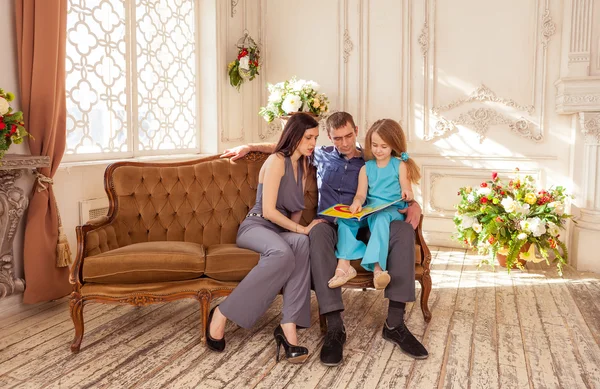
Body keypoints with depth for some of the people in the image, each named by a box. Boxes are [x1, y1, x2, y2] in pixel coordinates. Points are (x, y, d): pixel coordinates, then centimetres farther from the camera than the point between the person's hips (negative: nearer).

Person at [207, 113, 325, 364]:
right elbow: (268, 210, -14)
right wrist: (301, 228, -15)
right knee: (282, 252, -40)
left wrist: (298, 229, 0)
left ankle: (289, 326, -38)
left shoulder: (302, 167, 18)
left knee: (301, 243, -33)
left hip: (282, 230, 6)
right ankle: (222, 314, -27)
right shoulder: (277, 161, -7)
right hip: (256, 226, -6)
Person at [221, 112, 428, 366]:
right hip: (331, 225, 0)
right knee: (318, 230, -39)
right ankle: (335, 326, -42)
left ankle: (394, 323, -29)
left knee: (403, 229, -30)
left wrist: (413, 205, -11)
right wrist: (249, 147, 24)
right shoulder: (322, 156, 19)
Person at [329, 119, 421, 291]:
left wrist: (408, 195, -25)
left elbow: (407, 193, 1)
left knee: (380, 217, -39)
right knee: (344, 219, -24)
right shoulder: (366, 168, 13)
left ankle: (378, 267, -49)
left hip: (393, 211, -3)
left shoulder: (400, 165, 7)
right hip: (370, 211, 4)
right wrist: (356, 203, -22)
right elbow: (361, 193, 3)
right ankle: (344, 264, -32)